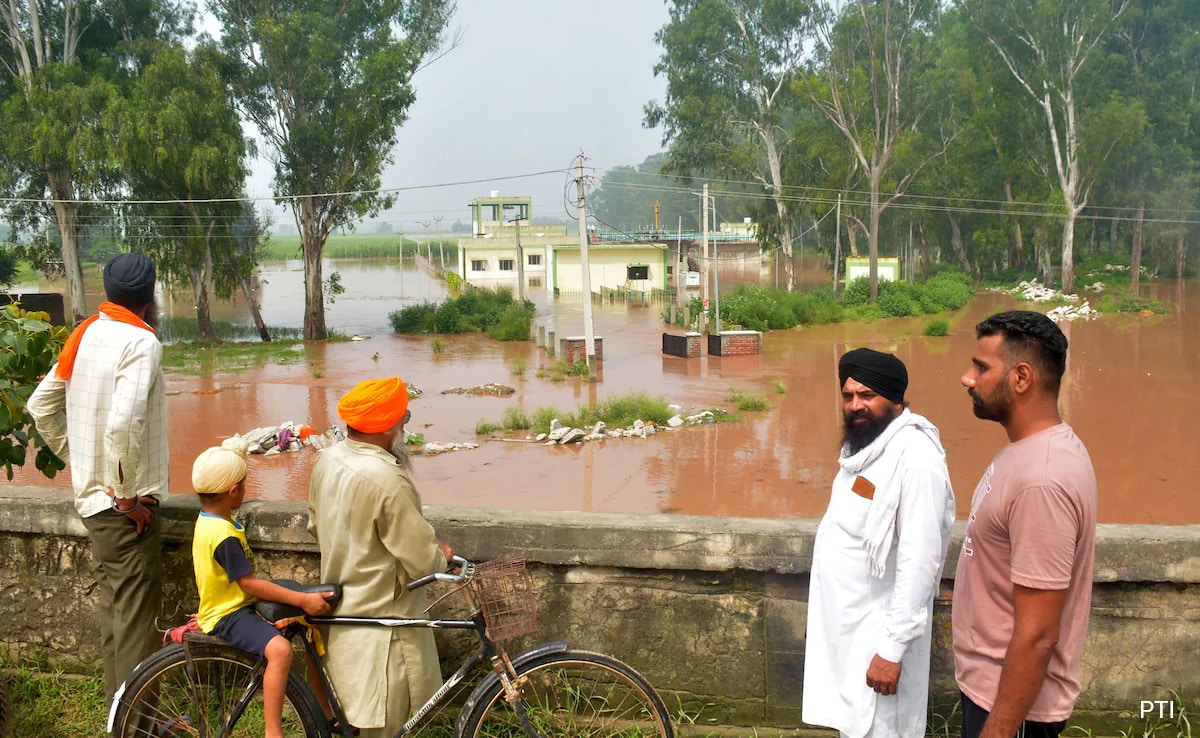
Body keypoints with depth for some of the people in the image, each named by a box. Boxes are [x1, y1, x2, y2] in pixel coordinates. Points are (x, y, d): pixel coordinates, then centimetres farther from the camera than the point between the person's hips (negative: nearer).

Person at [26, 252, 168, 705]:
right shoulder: (141, 342, -17)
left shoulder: (84, 334, 8)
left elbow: (40, 406, 16)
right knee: (136, 615, -1)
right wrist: (128, 494, -20)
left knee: (114, 607, 19)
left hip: (92, 496, 9)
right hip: (126, 503, -9)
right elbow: (124, 423, -30)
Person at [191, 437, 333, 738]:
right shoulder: (224, 535, -25)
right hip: (227, 616, -11)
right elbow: (249, 583, -27)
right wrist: (303, 599, -28)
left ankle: (323, 709, 18)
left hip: (236, 604, 11)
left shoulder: (210, 519, 8)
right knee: (280, 648, -35)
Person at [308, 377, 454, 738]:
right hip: (380, 619, -8)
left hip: (340, 610, 8)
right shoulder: (386, 481, -30)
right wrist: (442, 556, -2)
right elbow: (424, 563, -23)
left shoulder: (328, 460, -4)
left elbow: (316, 526, 12)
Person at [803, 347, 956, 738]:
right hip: (847, 622, 9)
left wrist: (893, 648, -25)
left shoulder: (914, 457, -22)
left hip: (878, 633, -9)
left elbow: (919, 562, -25)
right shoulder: (864, 446, 8)